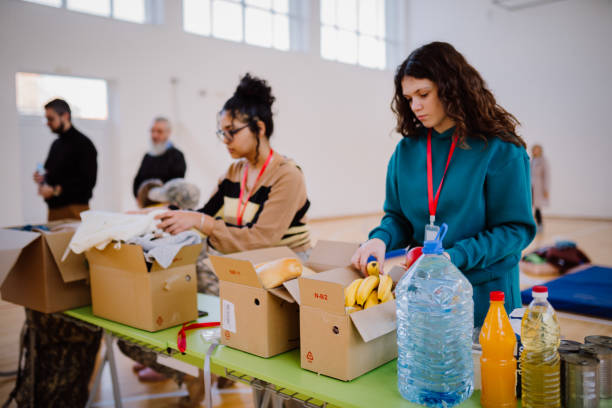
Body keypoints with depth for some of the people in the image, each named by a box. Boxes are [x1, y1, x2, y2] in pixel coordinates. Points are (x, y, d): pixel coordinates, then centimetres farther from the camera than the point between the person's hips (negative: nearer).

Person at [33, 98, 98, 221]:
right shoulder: (56, 144, 17)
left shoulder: (83, 144, -9)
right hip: (54, 209, 8)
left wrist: (55, 190, -18)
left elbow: (87, 181, -17)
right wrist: (42, 177, 4)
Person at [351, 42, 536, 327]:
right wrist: (380, 239, -14)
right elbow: (397, 216, 9)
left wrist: (453, 257, -22)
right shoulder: (406, 151, 3)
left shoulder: (500, 150, -10)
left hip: (485, 292, -3)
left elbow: (516, 228, -11)